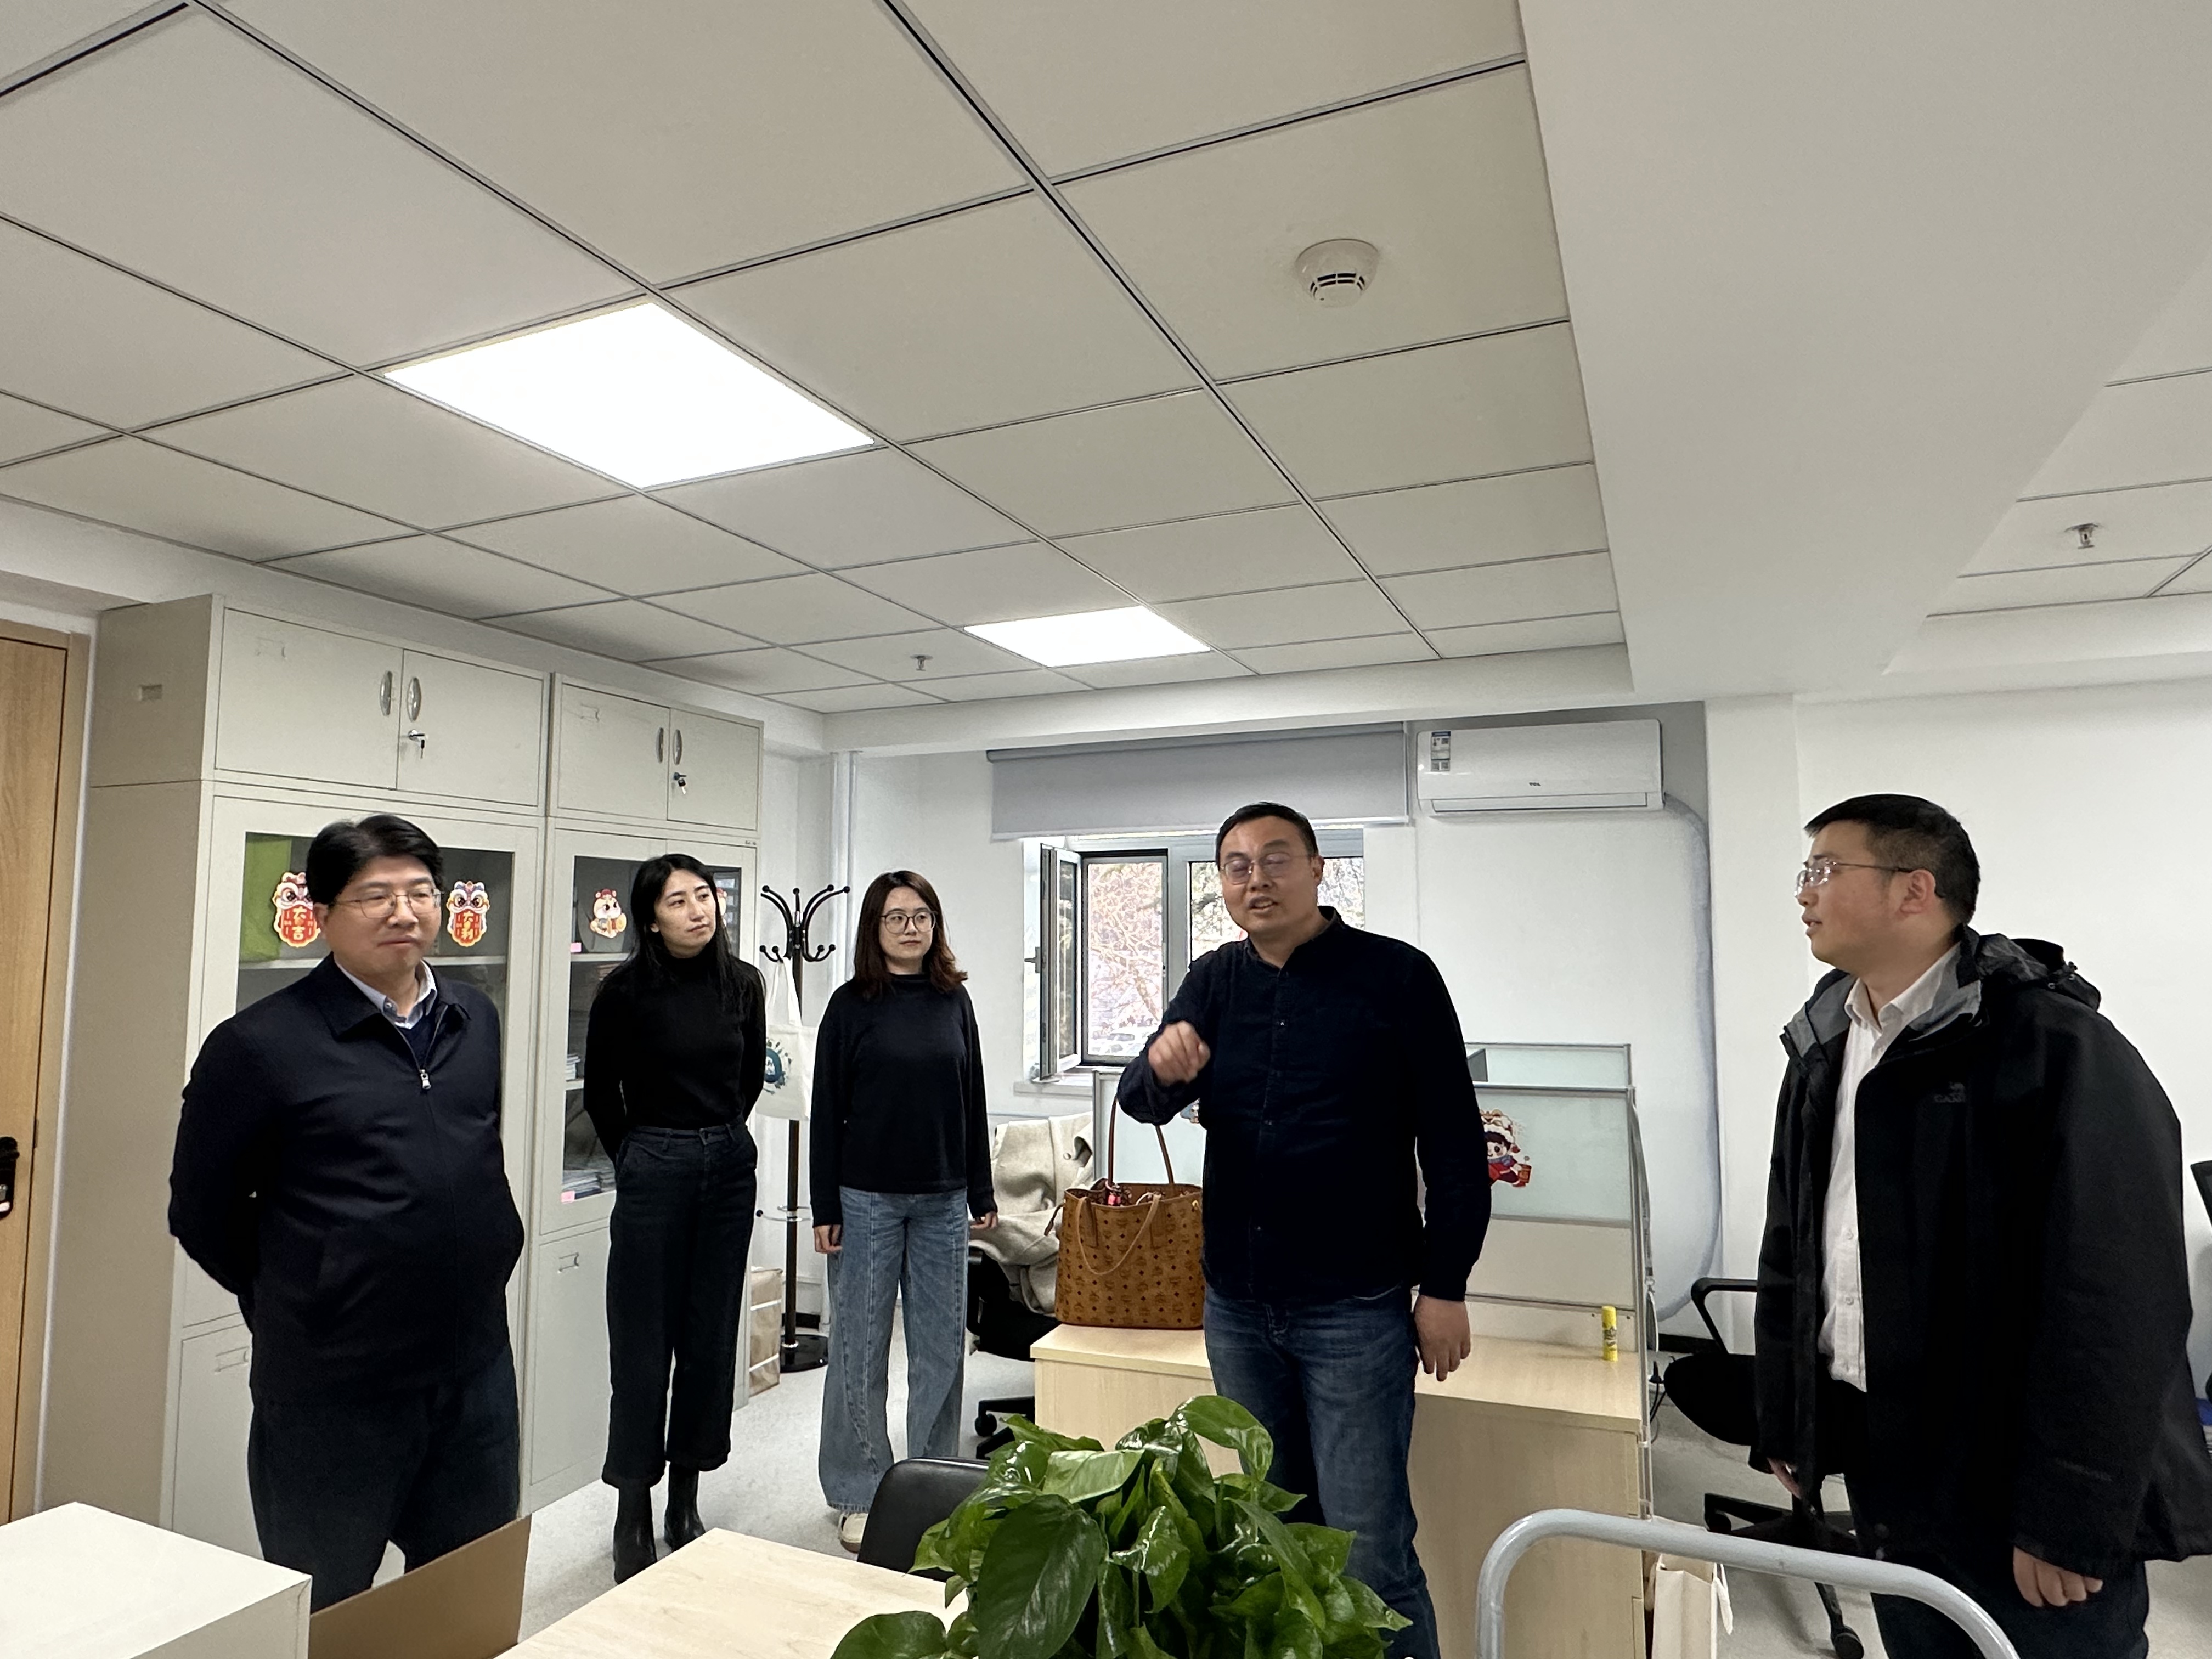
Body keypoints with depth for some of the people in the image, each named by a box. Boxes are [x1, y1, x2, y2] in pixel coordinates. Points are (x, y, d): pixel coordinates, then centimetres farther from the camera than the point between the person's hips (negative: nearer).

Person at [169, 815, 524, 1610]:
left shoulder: (476, 1019, 4)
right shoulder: (260, 1044, -13)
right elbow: (201, 1212, -4)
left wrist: (464, 1281, 12)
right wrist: (296, 1305, 2)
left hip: (476, 1372, 5)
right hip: (333, 1393, -5)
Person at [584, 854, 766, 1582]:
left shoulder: (742, 983, 0)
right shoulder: (626, 990, -10)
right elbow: (600, 1090, 4)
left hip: (730, 1166, 4)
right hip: (653, 1170, -4)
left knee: (712, 1337, 11)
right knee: (644, 1344, 3)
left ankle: (686, 1499, 26)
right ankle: (633, 1518, 17)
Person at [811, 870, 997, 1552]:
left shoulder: (954, 1000, 5)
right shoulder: (852, 1005, -4)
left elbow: (972, 1099, 9)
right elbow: (827, 1108, -4)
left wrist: (982, 1193, 8)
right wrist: (825, 1208, -7)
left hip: (943, 1200, 3)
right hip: (868, 1198, -3)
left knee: (942, 1345, 10)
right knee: (860, 1347, 6)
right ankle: (858, 1494, 21)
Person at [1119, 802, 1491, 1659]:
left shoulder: (1397, 976, -9)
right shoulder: (1215, 980, 4)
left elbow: (1454, 1144, -7)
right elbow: (1141, 1103, -3)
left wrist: (1445, 1286, -9)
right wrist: (1162, 1068, -26)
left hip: (1355, 1307, -4)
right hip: (1237, 1304, 5)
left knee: (1369, 1547, 0)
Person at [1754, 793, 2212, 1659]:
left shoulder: (2059, 1045, -15)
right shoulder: (1821, 1052, 7)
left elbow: (2123, 1302, -19)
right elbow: (1790, 1254, 13)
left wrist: (2074, 1519, -19)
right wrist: (1783, 1422, 13)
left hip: (2019, 1487, -6)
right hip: (1888, 1467, 7)